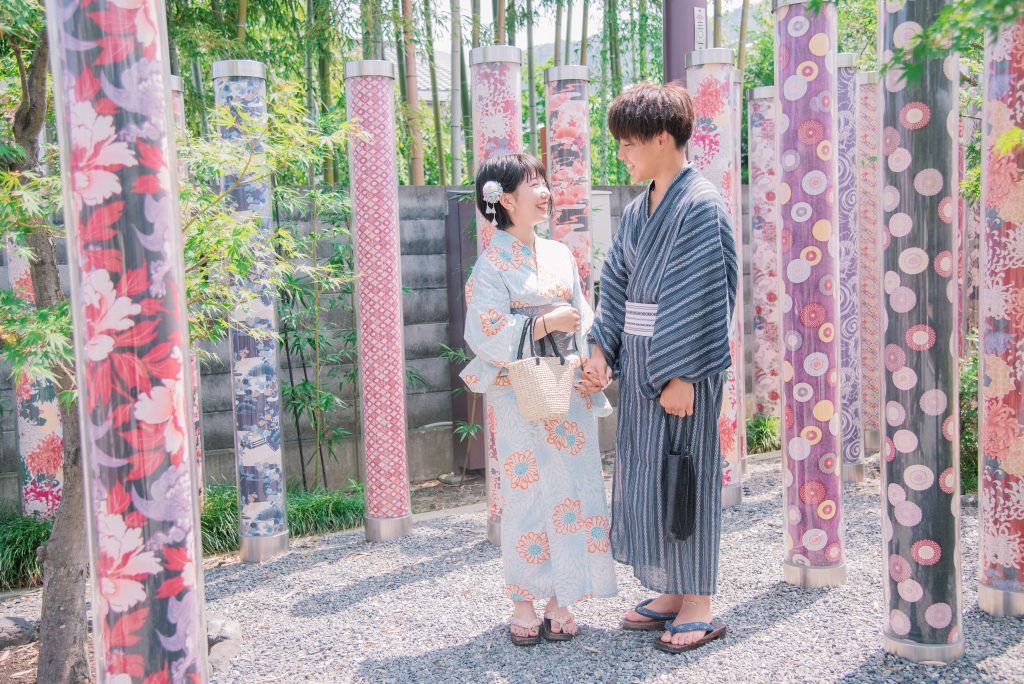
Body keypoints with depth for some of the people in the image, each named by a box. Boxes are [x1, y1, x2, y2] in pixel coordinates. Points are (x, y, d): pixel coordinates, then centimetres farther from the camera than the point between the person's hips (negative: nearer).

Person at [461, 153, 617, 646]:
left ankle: (560, 599, 16)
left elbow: (581, 320, 12)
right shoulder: (492, 264, -5)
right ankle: (523, 604, 14)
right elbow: (484, 333, -13)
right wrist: (546, 323, -14)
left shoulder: (560, 255, 12)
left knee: (573, 489, 4)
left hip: (568, 390, 5)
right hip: (521, 396, -5)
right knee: (528, 494, 0)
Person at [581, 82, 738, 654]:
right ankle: (672, 593, 26)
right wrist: (602, 351, 3)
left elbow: (700, 295, -18)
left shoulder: (699, 204, -13)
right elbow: (618, 284, 13)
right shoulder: (639, 210, 12)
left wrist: (683, 375, -20)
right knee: (646, 473, 12)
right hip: (638, 360, 8)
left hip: (682, 365, -8)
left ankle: (700, 607, 14)